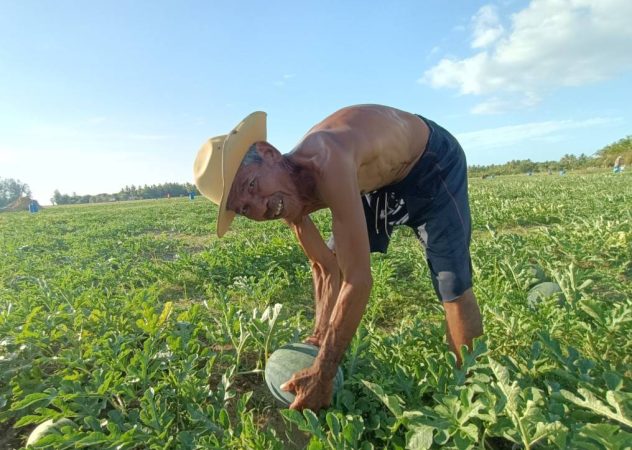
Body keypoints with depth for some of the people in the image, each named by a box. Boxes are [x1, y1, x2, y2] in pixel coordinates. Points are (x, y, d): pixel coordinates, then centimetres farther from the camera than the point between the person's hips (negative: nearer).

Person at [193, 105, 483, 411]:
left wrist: (322, 374, -35)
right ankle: (334, 361, 24)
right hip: (378, 179, 7)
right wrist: (321, 337, -11)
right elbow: (326, 267, -7)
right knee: (335, 263, 6)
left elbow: (358, 280, -43)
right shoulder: (285, 199, -17)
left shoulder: (327, 164, -43)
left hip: (433, 162, -6)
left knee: (453, 288, -14)